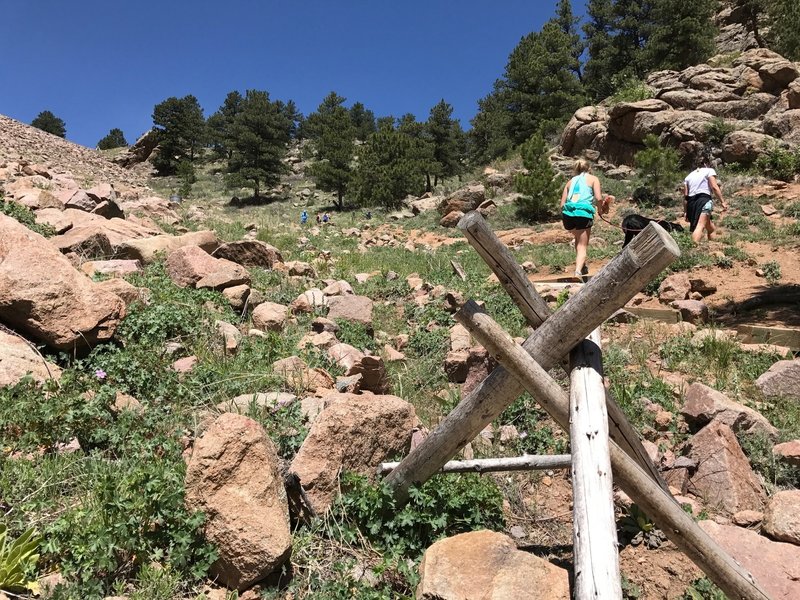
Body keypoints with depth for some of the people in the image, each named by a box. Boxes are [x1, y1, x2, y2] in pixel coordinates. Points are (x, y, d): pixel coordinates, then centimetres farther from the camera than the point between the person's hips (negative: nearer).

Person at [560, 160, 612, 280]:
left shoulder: (571, 181, 24)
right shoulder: (593, 179, 15)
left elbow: (562, 204, 15)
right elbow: (598, 198, 0)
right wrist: (601, 209, 18)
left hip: (567, 213, 4)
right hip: (584, 213, -4)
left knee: (579, 238, 30)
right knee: (582, 246, 0)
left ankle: (582, 267, 30)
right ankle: (578, 271, -21)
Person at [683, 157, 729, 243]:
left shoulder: (689, 176, 24)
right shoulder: (709, 171, 10)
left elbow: (685, 196, 18)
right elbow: (714, 187, -5)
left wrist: (685, 212, 20)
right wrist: (722, 201, -7)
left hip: (691, 202, 6)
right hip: (704, 200, -6)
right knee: (700, 226, -22)